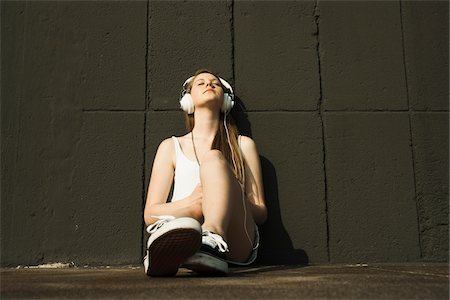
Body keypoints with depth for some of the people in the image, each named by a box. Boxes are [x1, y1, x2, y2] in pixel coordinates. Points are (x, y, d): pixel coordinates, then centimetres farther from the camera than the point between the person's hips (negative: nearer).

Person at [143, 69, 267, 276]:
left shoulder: (243, 144, 21)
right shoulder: (172, 146, 19)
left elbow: (261, 213, 14)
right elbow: (149, 214, 10)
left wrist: (230, 198, -10)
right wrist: (190, 202, -11)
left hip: (236, 246, 0)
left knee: (214, 159, -24)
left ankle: (213, 241, -51)